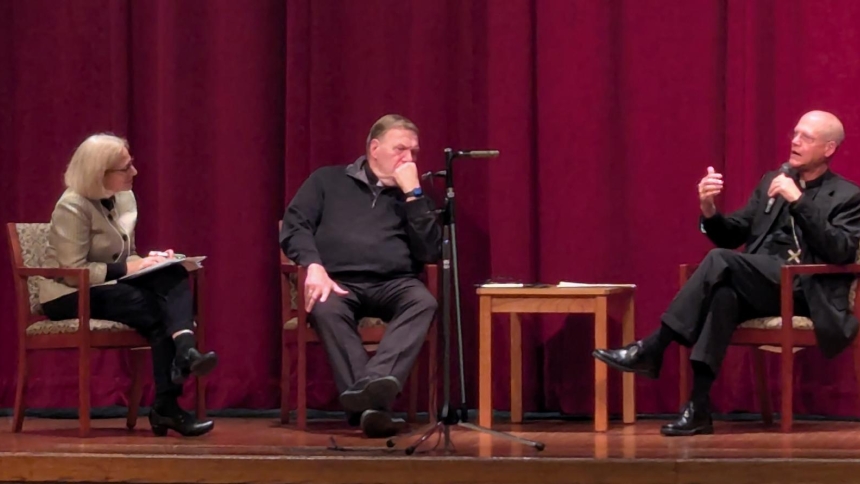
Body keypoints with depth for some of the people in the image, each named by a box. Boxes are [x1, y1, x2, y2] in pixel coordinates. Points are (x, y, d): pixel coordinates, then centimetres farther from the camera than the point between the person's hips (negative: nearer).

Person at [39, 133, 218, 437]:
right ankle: (165, 406, -26)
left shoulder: (125, 198, 8)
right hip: (69, 296, -7)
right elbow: (74, 272, -22)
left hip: (106, 287, 7)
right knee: (155, 310, -28)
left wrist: (147, 261, -6)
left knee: (173, 277, -22)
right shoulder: (72, 207, -16)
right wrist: (125, 269, -23)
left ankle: (184, 349, -47)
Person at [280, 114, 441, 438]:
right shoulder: (328, 181, 18)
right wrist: (314, 266, -14)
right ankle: (371, 402, -48)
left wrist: (413, 193, 2)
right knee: (325, 308, -37)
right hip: (339, 282, -1)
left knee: (423, 302, -33)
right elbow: (293, 227, 6)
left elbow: (430, 253, 7)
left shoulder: (413, 195, 21)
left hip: (394, 284, 2)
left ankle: (375, 380, -55)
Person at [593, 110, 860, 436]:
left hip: (806, 293, -4)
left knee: (721, 261, -28)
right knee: (723, 293, -34)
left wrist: (798, 200, -17)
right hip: (758, 284, 4)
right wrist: (709, 209, -4)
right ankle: (699, 407, -40)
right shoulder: (772, 181, 22)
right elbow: (731, 237, 19)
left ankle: (651, 350, -26)